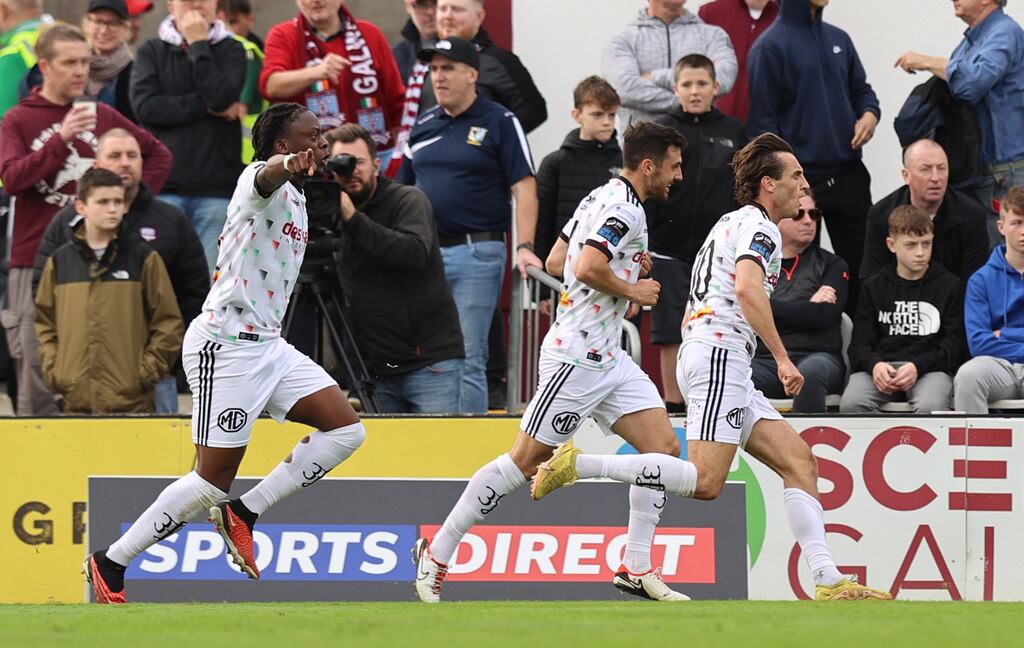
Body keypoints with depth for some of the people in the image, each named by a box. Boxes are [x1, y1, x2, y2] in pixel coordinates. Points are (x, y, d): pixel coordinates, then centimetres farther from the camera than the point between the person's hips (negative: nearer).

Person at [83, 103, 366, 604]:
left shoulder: (296, 198, 17)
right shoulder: (258, 180, -12)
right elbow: (267, 174, -40)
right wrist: (288, 164, -61)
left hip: (268, 345, 9)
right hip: (224, 346, -9)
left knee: (345, 430, -4)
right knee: (214, 480, -7)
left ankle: (242, 514, 4)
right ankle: (109, 563, 5)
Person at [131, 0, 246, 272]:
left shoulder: (231, 51, 11)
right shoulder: (151, 52, 11)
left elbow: (221, 97, -9)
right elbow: (144, 106, -6)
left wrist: (198, 45, -3)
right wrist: (208, 108, -7)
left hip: (217, 189, 0)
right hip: (164, 186, 0)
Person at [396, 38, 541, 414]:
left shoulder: (499, 123, -1)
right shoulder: (424, 125, 15)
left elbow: (524, 189, -6)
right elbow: (403, 191, 22)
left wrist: (524, 247, -17)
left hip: (476, 253, -5)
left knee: (467, 358, -6)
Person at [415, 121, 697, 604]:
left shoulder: (600, 199, 15)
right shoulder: (624, 209, -16)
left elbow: (556, 262, 18)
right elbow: (587, 269, -28)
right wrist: (632, 291, -12)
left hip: (607, 358, 10)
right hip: (577, 357, -10)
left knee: (664, 449, 1)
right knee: (525, 462, -4)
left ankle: (636, 568, 3)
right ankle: (436, 554, 6)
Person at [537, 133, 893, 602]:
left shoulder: (733, 224, 27)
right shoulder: (759, 226, -4)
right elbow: (747, 288, -22)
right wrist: (782, 358, -21)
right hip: (720, 355, -11)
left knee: (799, 462, 3)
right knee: (703, 483, -21)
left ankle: (828, 584, -6)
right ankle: (577, 464, -17)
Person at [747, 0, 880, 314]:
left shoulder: (839, 40, 11)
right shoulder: (771, 47, -6)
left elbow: (860, 89, 21)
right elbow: (762, 121, -8)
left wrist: (869, 113, -3)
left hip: (848, 175, 5)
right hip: (800, 180, -5)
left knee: (860, 265, 6)